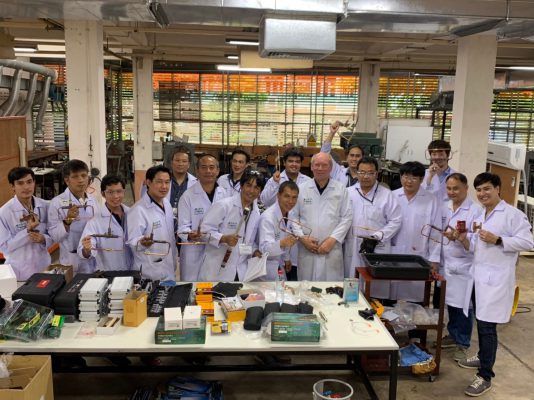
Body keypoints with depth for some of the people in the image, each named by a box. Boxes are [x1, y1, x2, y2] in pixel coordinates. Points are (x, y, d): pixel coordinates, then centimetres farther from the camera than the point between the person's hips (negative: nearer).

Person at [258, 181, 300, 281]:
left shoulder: (289, 214, -1)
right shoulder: (267, 217, -25)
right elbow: (265, 248, -34)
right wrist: (282, 243, -50)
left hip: (280, 267, 7)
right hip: (266, 270, -7)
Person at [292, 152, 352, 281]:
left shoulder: (341, 189, 4)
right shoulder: (301, 189, 5)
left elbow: (347, 217, 2)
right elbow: (293, 216, 6)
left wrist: (332, 239, -7)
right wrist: (302, 237, -6)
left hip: (332, 249, 0)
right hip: (306, 249, 1)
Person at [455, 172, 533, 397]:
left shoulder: (513, 214, -9)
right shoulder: (479, 217, 16)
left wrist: (497, 240, -20)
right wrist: (464, 240, -1)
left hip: (496, 279, -8)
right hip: (478, 276, 8)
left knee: (487, 326, -8)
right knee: (481, 322, 18)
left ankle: (485, 376, -1)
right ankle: (482, 357, 36)